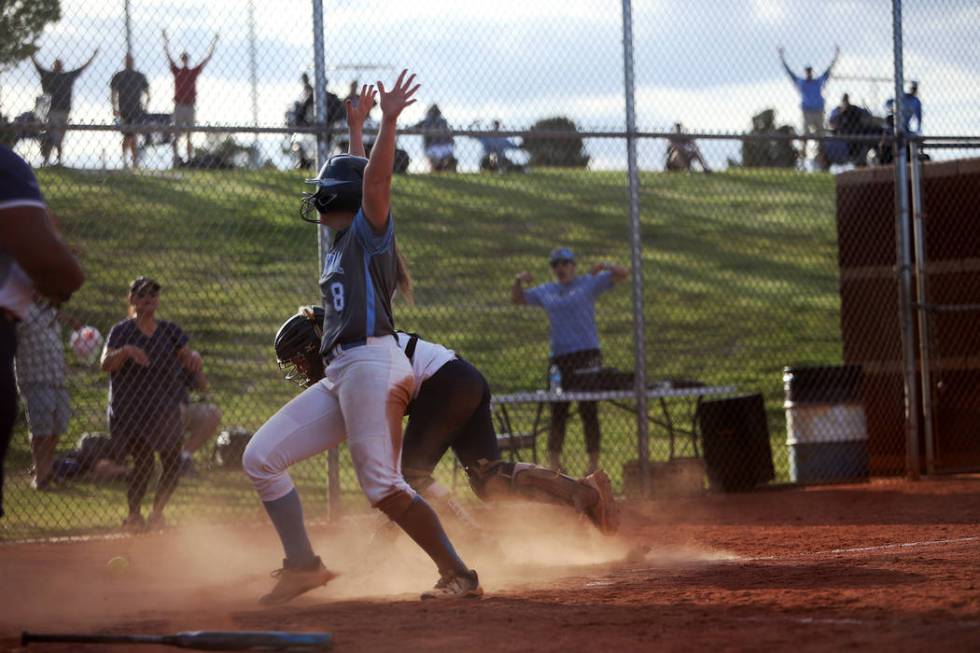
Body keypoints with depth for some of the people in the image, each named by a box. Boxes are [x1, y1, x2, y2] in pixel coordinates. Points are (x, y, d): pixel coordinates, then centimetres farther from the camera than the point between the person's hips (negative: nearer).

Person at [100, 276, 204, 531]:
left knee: (172, 464, 0)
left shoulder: (170, 331, 10)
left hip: (166, 410, 4)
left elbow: (189, 360, 6)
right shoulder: (121, 331, -2)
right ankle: (133, 515, 4)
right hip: (130, 411, -4)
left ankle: (157, 513, 19)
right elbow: (106, 364, -15)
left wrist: (194, 357, -18)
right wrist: (126, 351, -34)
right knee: (144, 462, -14)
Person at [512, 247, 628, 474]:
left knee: (589, 411, -5)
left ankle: (593, 464, -3)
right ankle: (554, 464, 5)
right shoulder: (545, 291, 17)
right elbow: (517, 299, 27)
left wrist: (605, 266, -18)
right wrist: (518, 281, 7)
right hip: (558, 359, 4)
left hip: (587, 355, -4)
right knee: (557, 412, 2)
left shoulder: (588, 283, 6)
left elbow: (622, 274, 1)